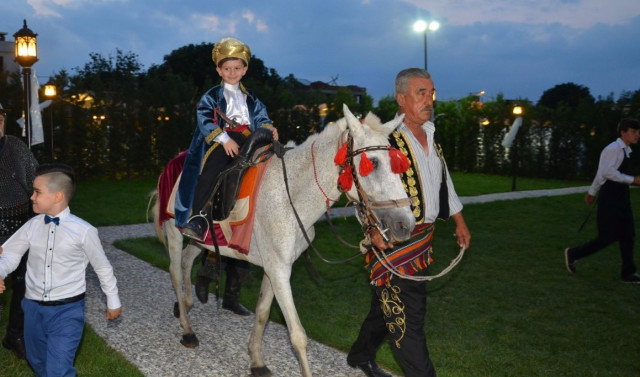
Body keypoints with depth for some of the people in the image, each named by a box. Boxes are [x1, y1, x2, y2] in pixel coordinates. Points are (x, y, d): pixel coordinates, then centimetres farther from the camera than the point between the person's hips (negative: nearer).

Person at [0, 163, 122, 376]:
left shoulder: (83, 231, -14)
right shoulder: (32, 226, -3)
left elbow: (102, 267, -3)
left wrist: (113, 301, 7)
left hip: (67, 309, -5)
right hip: (34, 307, 5)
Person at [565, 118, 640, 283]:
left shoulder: (625, 151, 14)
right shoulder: (613, 149, -14)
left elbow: (601, 172, 20)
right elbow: (607, 172, -24)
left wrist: (592, 192, 26)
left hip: (621, 199, 9)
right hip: (610, 200, -9)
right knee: (609, 236, -6)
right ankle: (573, 254, 10)